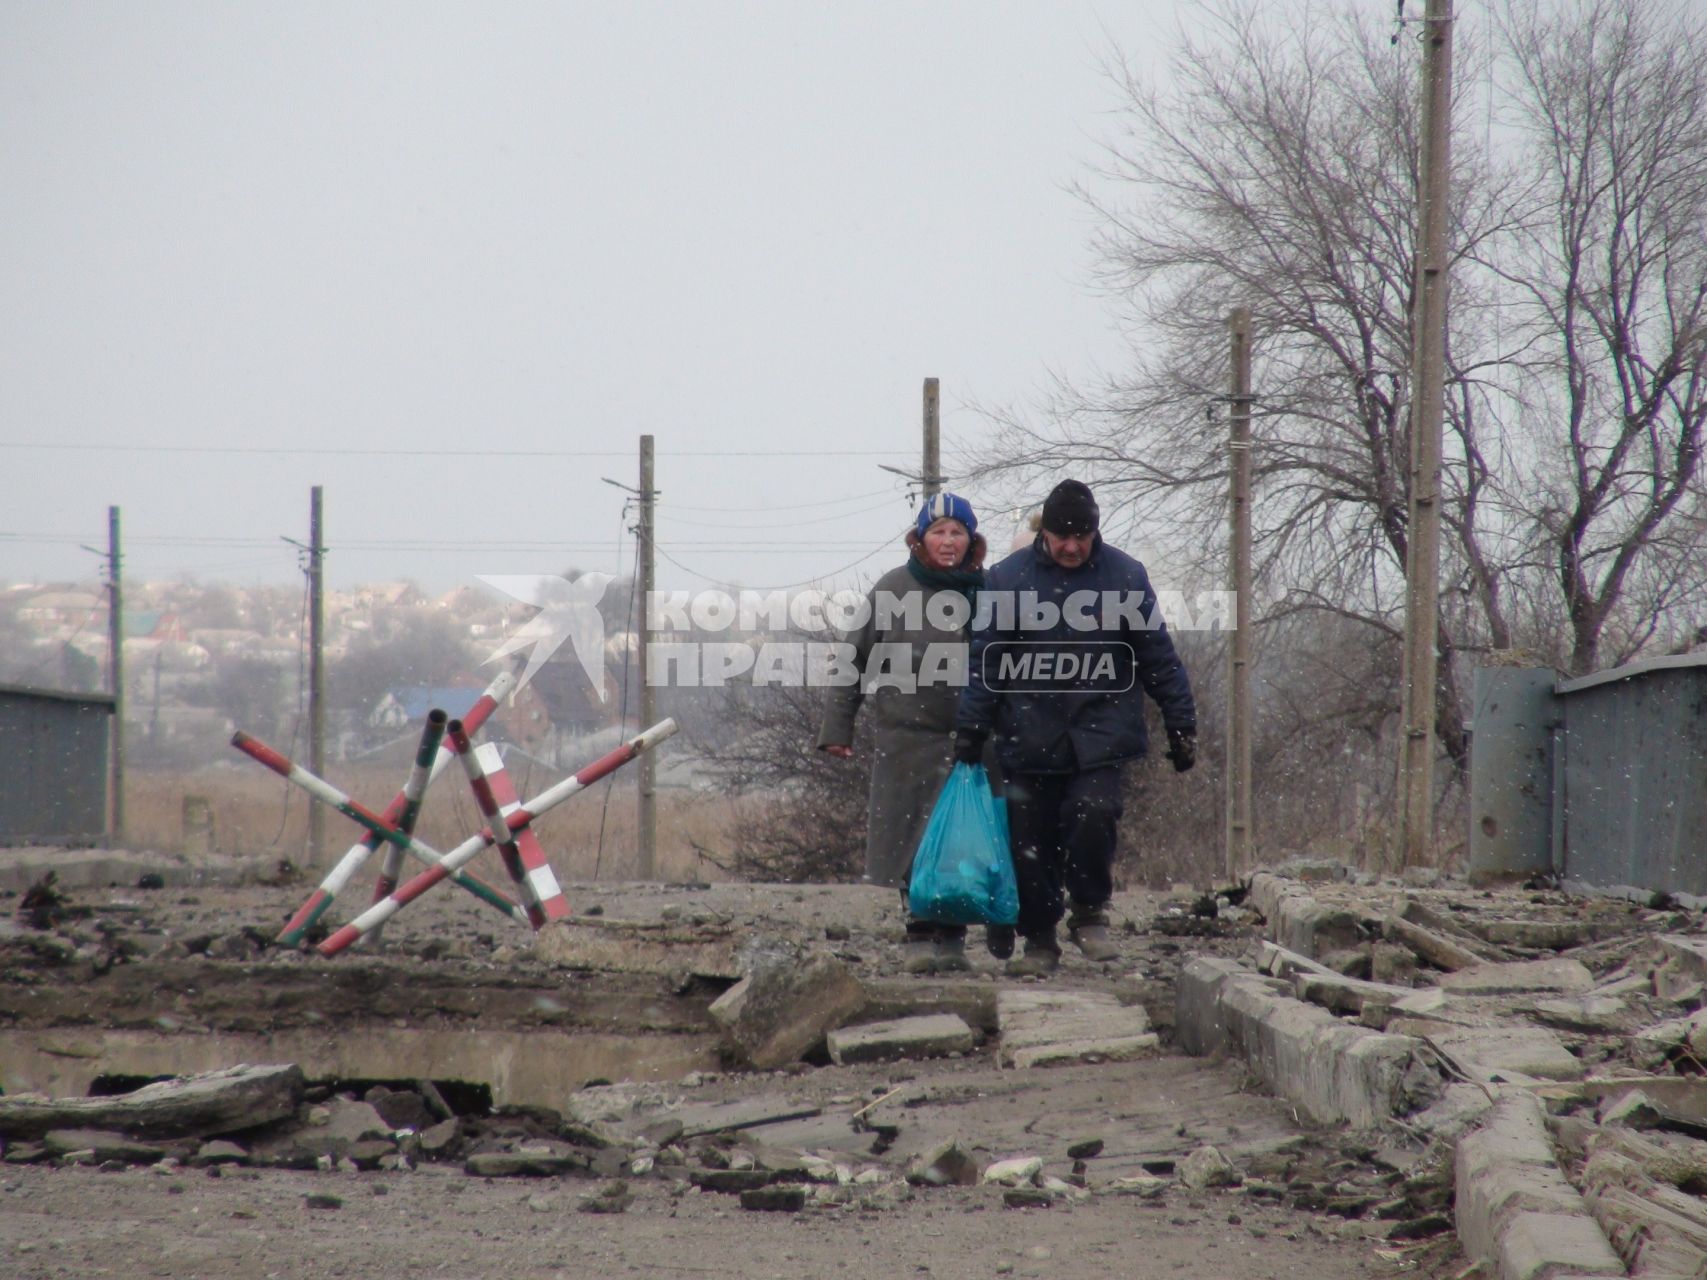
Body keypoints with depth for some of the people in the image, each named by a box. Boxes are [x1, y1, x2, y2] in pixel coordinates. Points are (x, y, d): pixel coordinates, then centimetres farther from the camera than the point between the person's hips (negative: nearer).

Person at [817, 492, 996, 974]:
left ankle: (950, 937, 10)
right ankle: (921, 934, 5)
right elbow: (856, 658, 8)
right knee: (912, 839, 0)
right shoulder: (893, 589, 3)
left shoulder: (987, 591, 4)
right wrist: (837, 725, 4)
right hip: (907, 734, 0)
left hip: (969, 739, 1)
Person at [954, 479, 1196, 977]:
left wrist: (1181, 726, 6)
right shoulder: (1008, 577, 1)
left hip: (1101, 733, -1)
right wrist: (970, 729, -1)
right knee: (1031, 840, 2)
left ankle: (1089, 915, 2)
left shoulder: (1124, 576, 2)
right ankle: (1038, 940, 17)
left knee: (1094, 814, -20)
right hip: (1030, 735, 1)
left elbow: (1159, 656, 7)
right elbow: (985, 659, 4)